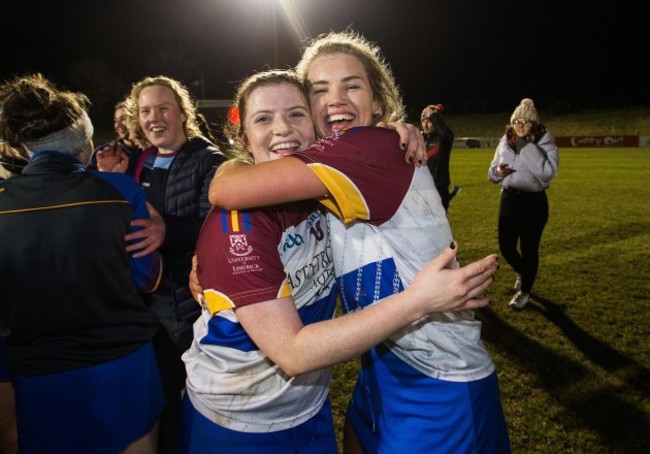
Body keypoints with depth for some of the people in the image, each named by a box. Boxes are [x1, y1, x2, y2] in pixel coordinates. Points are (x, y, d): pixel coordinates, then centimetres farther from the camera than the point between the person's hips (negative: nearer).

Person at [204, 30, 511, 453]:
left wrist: (236, 163, -8)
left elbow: (227, 189, -30)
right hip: (383, 366, 8)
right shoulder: (328, 177, 3)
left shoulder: (376, 148, -24)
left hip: (440, 382, -8)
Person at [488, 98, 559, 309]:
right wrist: (498, 171, -13)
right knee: (506, 245, 6)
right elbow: (492, 174, 11)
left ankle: (524, 291, 22)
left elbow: (547, 173, -23)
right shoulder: (505, 143, 5)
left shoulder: (545, 143, -8)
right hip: (509, 198, 4)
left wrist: (527, 148, -23)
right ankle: (522, 272, 40)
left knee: (529, 247, 3)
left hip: (534, 201, -4)